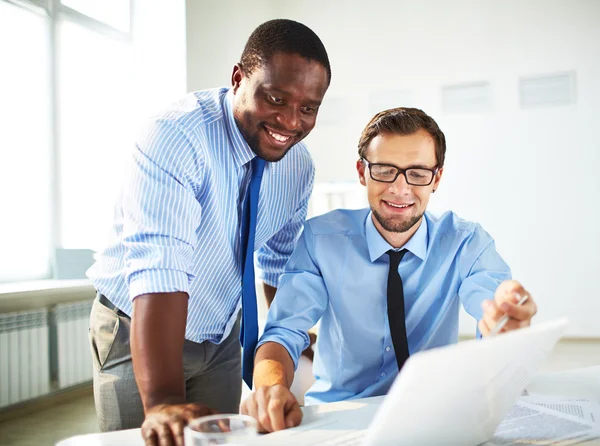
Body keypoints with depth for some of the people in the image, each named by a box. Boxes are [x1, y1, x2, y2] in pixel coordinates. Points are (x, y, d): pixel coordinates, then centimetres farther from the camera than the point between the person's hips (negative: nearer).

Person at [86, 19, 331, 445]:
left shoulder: (298, 165, -7)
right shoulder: (175, 137, -29)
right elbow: (157, 269, -41)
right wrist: (163, 402, -49)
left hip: (222, 335, 6)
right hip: (138, 331, -5)